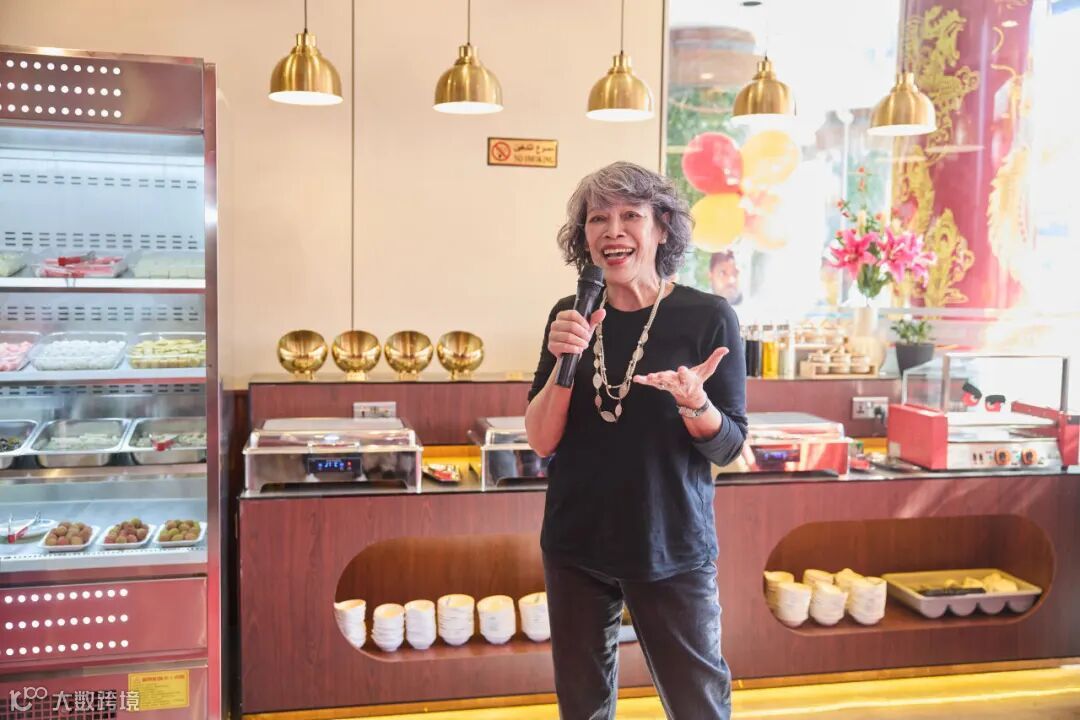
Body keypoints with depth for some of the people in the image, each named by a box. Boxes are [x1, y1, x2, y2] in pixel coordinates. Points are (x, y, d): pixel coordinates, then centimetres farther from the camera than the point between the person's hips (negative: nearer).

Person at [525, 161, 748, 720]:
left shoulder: (708, 317, -11)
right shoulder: (570, 317, -1)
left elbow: (728, 447, -7)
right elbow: (542, 441, -3)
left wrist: (693, 401, -27)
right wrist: (566, 361, -19)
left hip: (672, 547, -3)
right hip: (575, 546, 3)